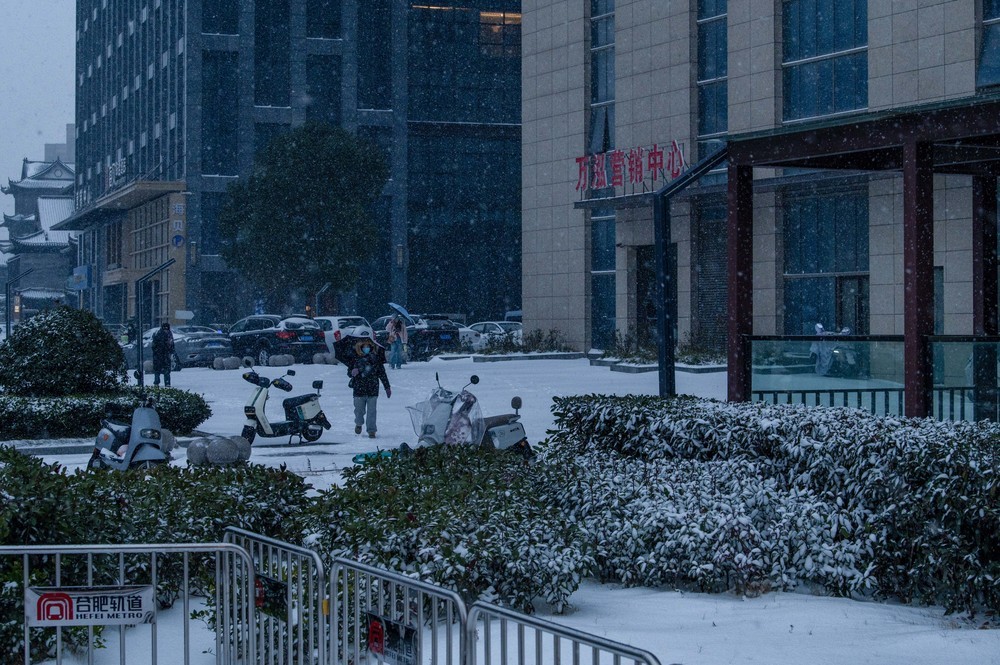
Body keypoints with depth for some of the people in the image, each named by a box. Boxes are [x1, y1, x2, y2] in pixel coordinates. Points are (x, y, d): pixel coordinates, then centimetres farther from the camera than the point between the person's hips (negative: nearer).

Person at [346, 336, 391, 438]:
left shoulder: (376, 358, -1)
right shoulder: (356, 358, -1)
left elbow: (382, 374, 7)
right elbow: (349, 371, 7)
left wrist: (387, 387, 8)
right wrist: (352, 372, -19)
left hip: (372, 390, -1)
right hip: (359, 389, 1)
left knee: (371, 411, -3)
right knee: (359, 409, 9)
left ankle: (371, 430, 5)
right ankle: (359, 423, 38)